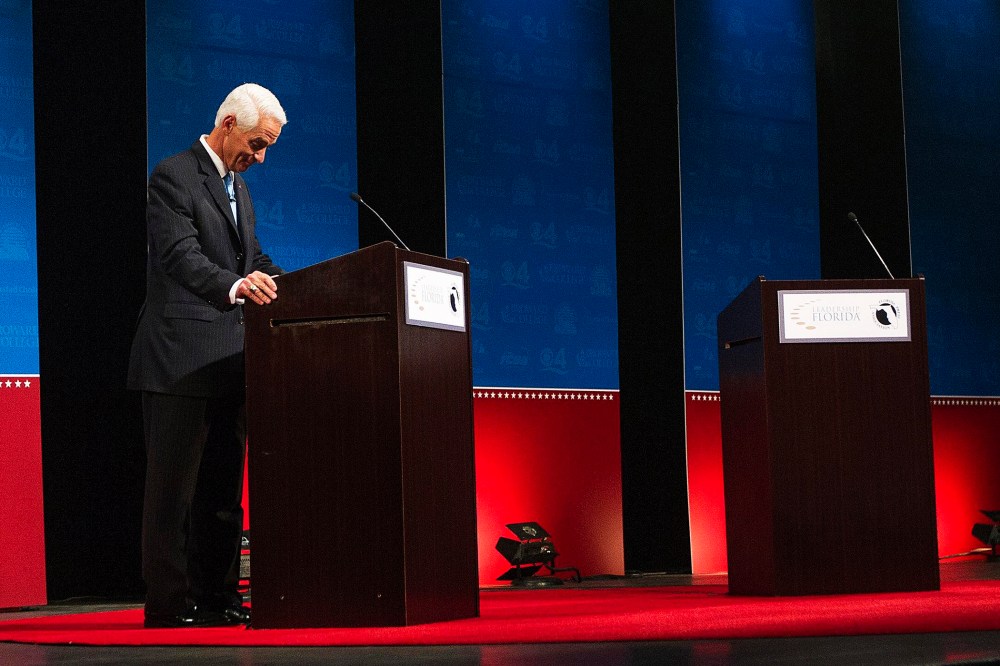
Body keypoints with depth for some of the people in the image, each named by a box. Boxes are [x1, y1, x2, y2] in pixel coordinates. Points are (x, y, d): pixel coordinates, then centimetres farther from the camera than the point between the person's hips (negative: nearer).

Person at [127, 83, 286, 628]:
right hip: (181, 359, -9)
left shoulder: (238, 189, 20)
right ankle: (168, 604, -1)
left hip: (227, 360, 9)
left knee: (222, 487, 11)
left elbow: (256, 262, 22)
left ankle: (216, 598, 17)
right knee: (173, 486, -5)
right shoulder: (173, 177, -8)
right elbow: (181, 256, -22)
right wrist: (235, 286, -39)